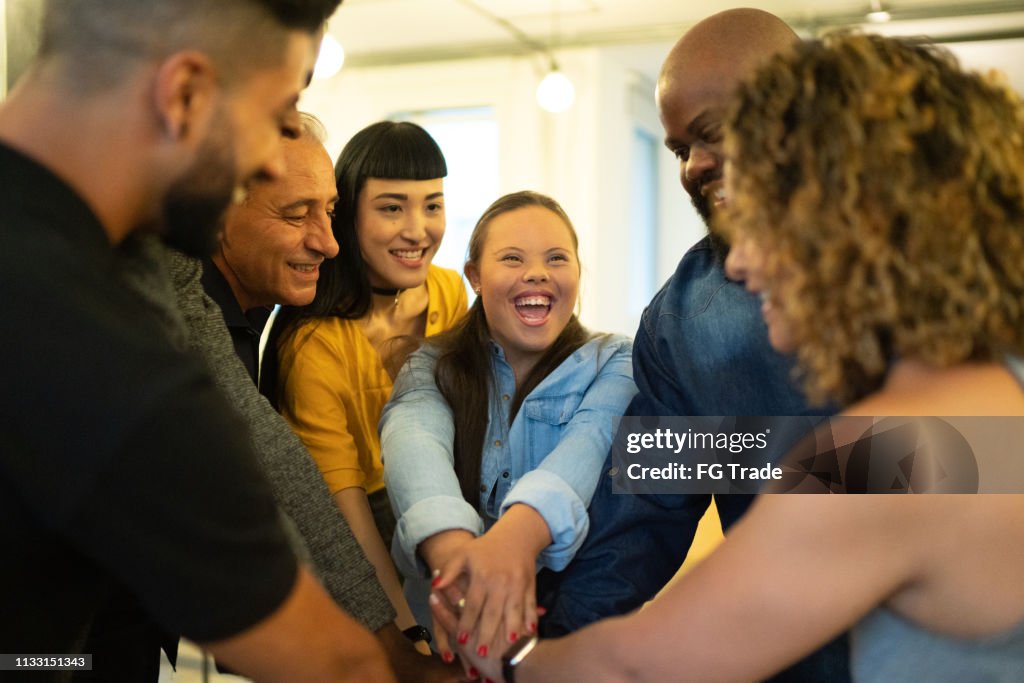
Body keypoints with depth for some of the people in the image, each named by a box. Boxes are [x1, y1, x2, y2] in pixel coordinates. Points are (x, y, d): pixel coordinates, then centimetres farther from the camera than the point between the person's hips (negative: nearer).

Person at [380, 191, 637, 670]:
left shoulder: (614, 365, 3)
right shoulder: (431, 367, 4)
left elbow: (587, 447, -18)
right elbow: (415, 445, -17)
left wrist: (516, 535, -39)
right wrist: (454, 548, -38)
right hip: (447, 633, 1)